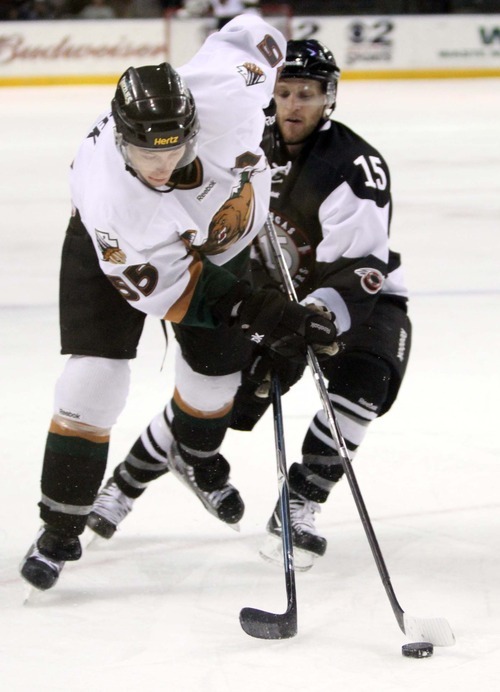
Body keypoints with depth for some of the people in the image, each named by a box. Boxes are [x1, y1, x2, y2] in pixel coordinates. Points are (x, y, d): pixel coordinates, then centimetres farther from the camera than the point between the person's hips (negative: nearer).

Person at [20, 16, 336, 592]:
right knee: (94, 377, -14)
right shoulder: (105, 192, -42)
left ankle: (195, 454, 47)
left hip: (215, 236, 4)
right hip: (122, 247, -4)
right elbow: (162, 291, -32)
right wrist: (261, 317, -37)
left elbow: (249, 34, -17)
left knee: (216, 369, 12)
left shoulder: (227, 97, -40)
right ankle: (61, 527, 0)